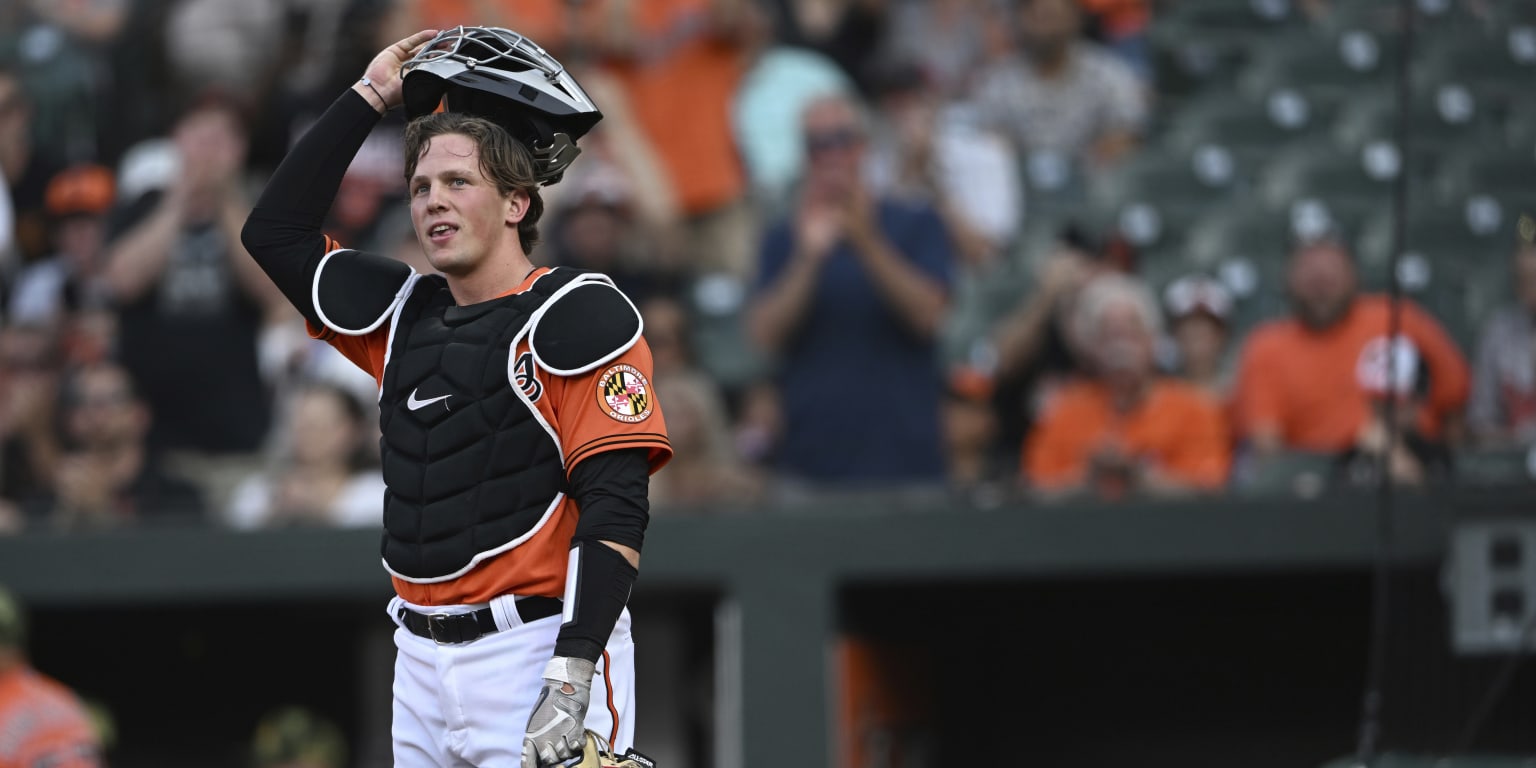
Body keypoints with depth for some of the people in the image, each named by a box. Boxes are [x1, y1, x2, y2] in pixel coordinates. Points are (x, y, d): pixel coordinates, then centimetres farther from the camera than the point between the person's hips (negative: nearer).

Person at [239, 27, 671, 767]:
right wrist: (369, 97, 17)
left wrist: (572, 679, -22)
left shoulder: (577, 318, -5)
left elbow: (614, 508, -12)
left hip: (535, 654, -7)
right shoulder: (406, 314, 15)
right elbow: (274, 232, 23)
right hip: (423, 664, 7)